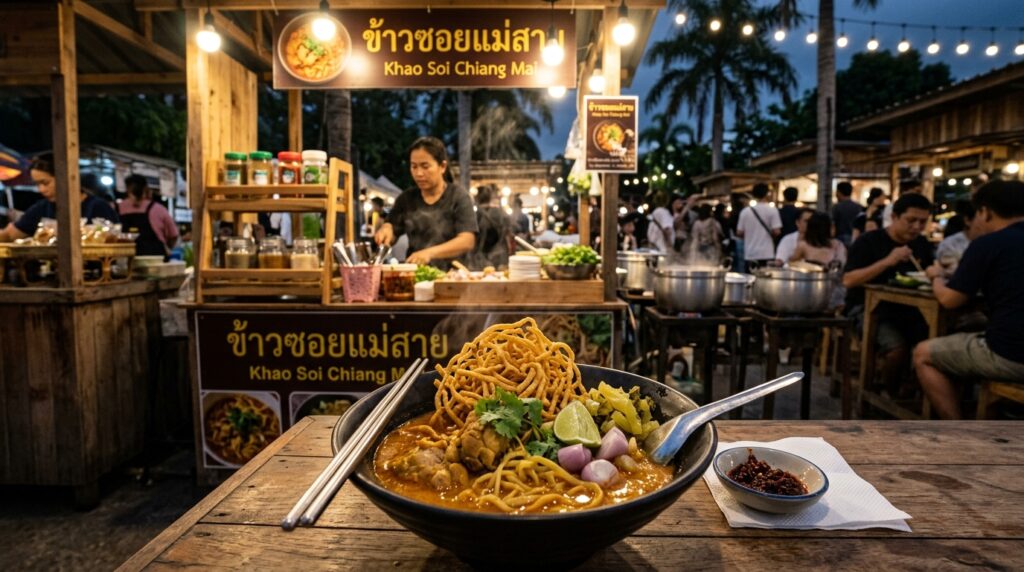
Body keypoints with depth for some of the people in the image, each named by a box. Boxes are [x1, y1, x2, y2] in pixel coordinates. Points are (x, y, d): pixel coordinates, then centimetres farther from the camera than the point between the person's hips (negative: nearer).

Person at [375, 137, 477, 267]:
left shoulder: (458, 196, -1)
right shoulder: (406, 198, 12)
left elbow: (467, 241, -12)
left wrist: (430, 252, -25)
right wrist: (386, 230, -8)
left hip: (448, 274, -3)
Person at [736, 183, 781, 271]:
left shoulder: (745, 211, 1)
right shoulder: (772, 210, -6)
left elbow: (739, 233, 4)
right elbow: (776, 231, -11)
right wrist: (770, 234, 11)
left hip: (750, 254, 2)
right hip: (767, 254, -2)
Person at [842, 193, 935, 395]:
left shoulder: (922, 244, 13)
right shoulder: (869, 241, -6)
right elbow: (848, 280, -16)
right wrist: (887, 261, -24)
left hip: (906, 309, 6)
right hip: (869, 308, -6)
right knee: (898, 349, -31)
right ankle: (890, 394, -3)